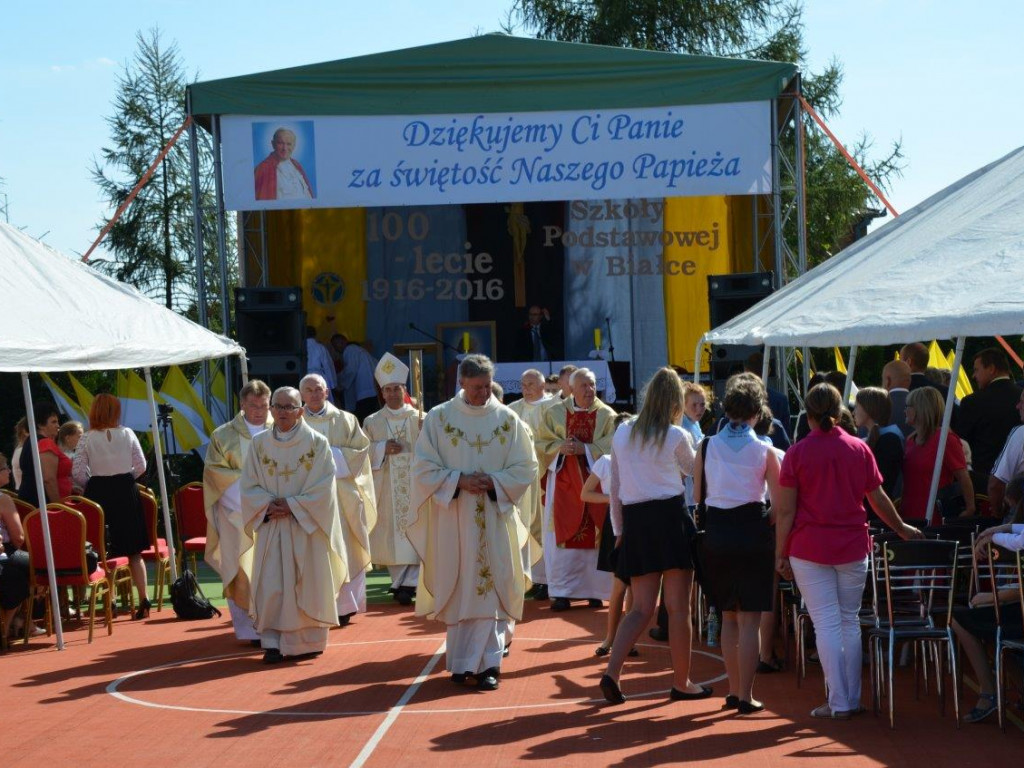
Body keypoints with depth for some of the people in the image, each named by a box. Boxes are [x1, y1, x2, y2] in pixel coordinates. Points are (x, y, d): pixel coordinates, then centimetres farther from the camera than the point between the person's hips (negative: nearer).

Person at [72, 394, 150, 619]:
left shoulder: (87, 438, -5)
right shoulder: (127, 434, -2)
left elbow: (78, 473, -7)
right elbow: (141, 466, -1)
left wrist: (91, 487, 10)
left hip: (98, 492, -1)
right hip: (126, 491, 1)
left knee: (103, 552, 5)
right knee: (134, 552, 8)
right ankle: (143, 599, 6)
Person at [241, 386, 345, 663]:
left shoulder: (317, 443, -1)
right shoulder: (259, 443, 6)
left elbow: (324, 488, -6)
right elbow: (249, 486, 5)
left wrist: (292, 505, -15)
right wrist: (268, 505, -13)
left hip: (306, 526, -2)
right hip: (271, 526, 2)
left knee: (307, 585, 2)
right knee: (271, 586, -4)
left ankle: (308, 641, 11)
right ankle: (272, 643, -1)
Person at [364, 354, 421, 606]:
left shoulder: (419, 419, 5)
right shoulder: (372, 422, 9)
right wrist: (383, 448, -11)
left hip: (414, 486, -1)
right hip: (386, 488, 1)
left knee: (414, 533, -7)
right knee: (393, 536, 1)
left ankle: (406, 584, -8)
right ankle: (404, 581, 9)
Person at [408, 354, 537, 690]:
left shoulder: (507, 419, 3)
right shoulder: (438, 418, 1)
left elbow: (525, 467, 4)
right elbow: (424, 469, -1)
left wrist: (494, 482, -12)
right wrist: (459, 481, -14)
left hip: (495, 517, 1)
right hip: (452, 519, 0)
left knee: (491, 588, -3)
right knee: (458, 590, 3)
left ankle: (487, 662, -1)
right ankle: (462, 660, 13)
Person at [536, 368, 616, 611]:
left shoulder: (607, 416, 3)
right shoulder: (554, 413, 6)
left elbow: (612, 445, -7)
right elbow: (541, 443, 5)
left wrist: (584, 449, -17)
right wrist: (560, 447, -14)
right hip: (563, 483, 0)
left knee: (593, 536, 0)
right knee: (563, 535, -2)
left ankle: (594, 590, 9)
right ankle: (561, 592, 2)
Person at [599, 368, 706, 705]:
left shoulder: (622, 433, 7)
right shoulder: (676, 437, -6)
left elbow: (615, 487, 10)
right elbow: (693, 470, 14)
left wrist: (619, 529, 17)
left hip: (635, 520, 4)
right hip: (671, 518, -4)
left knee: (641, 608, 9)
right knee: (678, 607, 4)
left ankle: (612, 671, -8)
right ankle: (681, 682, 11)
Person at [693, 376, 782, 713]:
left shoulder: (707, 447, 0)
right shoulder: (764, 450, -6)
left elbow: (697, 494, 2)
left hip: (716, 530, 3)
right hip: (752, 529, -3)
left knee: (728, 617, 16)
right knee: (750, 619, 2)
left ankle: (734, 690, 20)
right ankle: (745, 696, 0)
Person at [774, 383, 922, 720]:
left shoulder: (797, 453, -6)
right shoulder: (859, 449, 2)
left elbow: (785, 510, -7)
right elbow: (878, 499, 10)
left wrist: (781, 553, 0)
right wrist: (902, 529, 26)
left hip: (810, 548, -3)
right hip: (853, 546, 3)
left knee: (827, 625, 0)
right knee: (850, 622, 14)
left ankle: (838, 703, 0)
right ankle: (852, 699, 17)